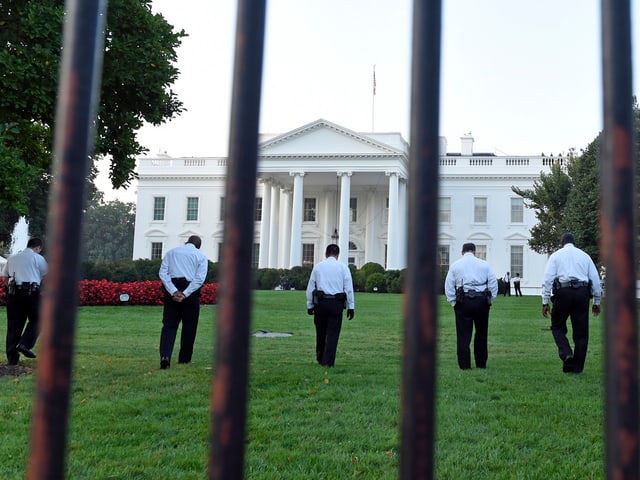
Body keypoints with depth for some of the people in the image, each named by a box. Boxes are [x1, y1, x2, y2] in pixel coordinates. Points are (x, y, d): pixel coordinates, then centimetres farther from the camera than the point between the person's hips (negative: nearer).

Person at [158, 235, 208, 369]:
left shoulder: (171, 252, 13)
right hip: (190, 291, -1)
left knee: (169, 325, 1)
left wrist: (174, 292, -8)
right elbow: (200, 278, -8)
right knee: (189, 327, 11)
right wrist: (185, 294, -12)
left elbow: (163, 273, 0)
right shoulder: (201, 256, 7)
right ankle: (184, 359, 18)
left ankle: (165, 356, -18)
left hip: (172, 290, 2)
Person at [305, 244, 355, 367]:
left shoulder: (318, 266, 8)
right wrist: (351, 307, 3)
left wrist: (310, 305, 13)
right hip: (336, 303, -2)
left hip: (320, 303, 2)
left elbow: (310, 287, 8)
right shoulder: (343, 267, 4)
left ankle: (320, 359, 26)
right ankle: (328, 361, -2)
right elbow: (349, 288, 0)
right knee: (333, 333, 2)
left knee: (321, 332, 14)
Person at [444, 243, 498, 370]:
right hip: (482, 301, 1)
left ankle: (464, 365, 1)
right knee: (481, 334, 13)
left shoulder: (455, 265, 6)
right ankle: (481, 364, 18)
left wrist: (453, 303, 8)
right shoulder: (484, 265, 7)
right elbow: (493, 284, 5)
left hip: (463, 302, -1)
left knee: (463, 335, 2)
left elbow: (448, 287, 3)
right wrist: (489, 301, 11)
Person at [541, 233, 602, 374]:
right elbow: (595, 279, 14)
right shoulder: (584, 255, 17)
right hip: (583, 292, 2)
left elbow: (548, 279, 1)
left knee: (557, 327, 12)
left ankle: (566, 353, -12)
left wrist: (545, 301, 1)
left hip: (563, 292, -2)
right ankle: (577, 367, 12)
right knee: (581, 332, 9)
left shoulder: (556, 255, 10)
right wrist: (596, 302, 18)